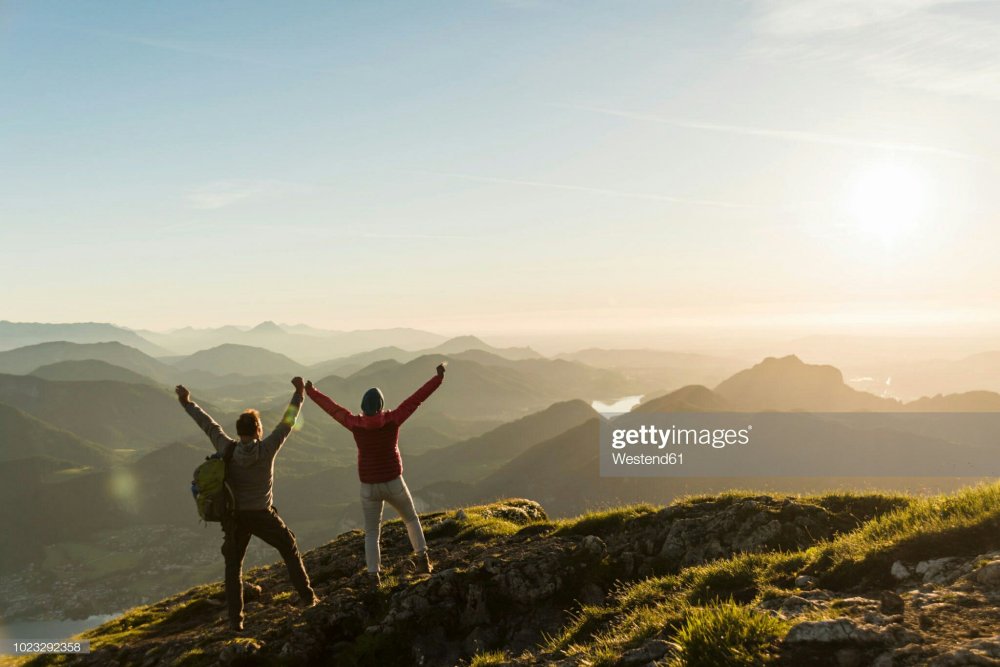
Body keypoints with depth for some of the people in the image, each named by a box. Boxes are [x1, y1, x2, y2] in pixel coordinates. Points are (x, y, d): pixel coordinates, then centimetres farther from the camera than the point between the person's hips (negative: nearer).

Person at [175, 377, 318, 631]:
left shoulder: (227, 449, -11)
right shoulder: (267, 449, -16)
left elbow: (208, 425, 1)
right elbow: (287, 422, -7)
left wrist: (187, 403, 14)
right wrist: (299, 393, 3)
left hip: (235, 517, 2)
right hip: (262, 516, -2)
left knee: (233, 567, 14)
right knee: (290, 550, 19)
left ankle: (235, 619, 10)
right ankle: (306, 596, 21)